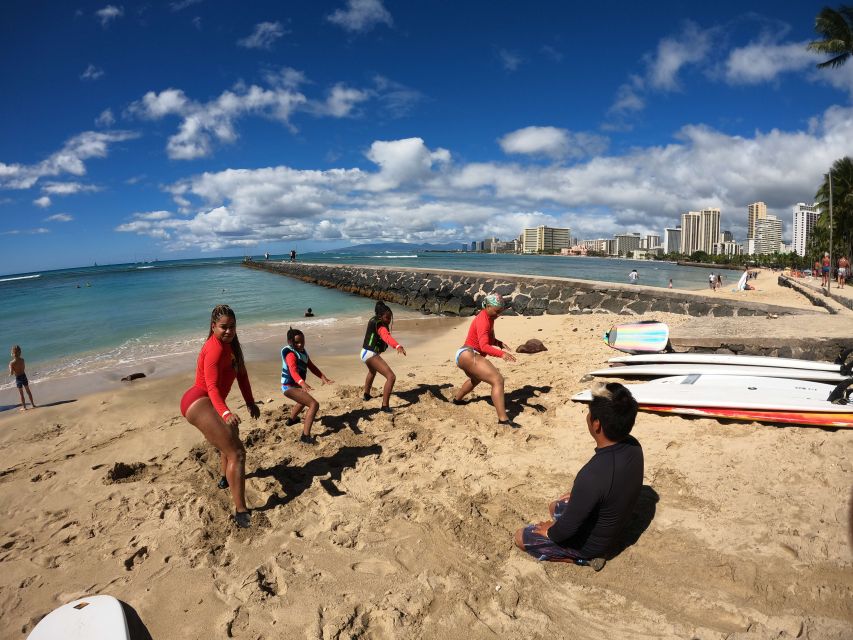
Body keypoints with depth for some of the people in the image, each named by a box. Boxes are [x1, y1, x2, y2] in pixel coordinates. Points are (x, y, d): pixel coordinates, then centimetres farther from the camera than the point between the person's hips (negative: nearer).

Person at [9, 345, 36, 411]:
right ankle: (33, 404, 24)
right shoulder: (22, 359, -6)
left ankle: (24, 407, 17)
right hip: (24, 376, 4)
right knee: (28, 391, 17)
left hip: (18, 378, -4)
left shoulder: (12, 363, -19)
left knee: (21, 393, 8)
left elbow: (11, 373, -16)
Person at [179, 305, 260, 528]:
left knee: (231, 434, 35)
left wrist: (250, 402, 6)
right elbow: (212, 386, -29)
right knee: (237, 452, -18)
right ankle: (241, 511, -19)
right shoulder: (215, 348, -20)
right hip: (198, 401, -11)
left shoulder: (230, 344, 10)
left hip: (206, 402, 11)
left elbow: (241, 373, 11)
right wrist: (226, 413, -44)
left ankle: (226, 478, 59)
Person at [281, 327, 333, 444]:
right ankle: (305, 436, -26)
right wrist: (302, 383, -61)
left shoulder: (302, 351, 3)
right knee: (314, 405, -22)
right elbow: (293, 371, -43)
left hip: (295, 385, 10)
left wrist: (323, 377, -11)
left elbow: (311, 366, 4)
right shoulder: (291, 355, -25)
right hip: (290, 387, -10)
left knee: (304, 401, 39)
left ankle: (291, 420, 64)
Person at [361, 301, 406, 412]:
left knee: (372, 372, 40)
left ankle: (366, 395, 60)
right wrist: (398, 346, -64)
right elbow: (387, 337, -46)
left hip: (365, 353, 11)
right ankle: (385, 406, -24)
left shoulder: (374, 320, 6)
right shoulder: (380, 326, -23)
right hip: (371, 354, -11)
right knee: (391, 377, -20)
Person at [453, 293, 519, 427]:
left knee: (475, 379, 40)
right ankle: (503, 419, -30)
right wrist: (501, 354, -47)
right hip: (468, 355, -11)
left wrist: (499, 343, 0)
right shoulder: (483, 320, -20)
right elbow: (484, 346, -32)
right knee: (498, 380, -24)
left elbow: (489, 338, 20)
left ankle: (457, 399, 61)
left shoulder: (489, 317, 11)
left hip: (464, 356, 11)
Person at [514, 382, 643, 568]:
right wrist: (577, 495, 10)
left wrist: (550, 532, -7)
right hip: (611, 530, 7)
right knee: (555, 507, 29)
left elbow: (567, 529, -28)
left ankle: (583, 558, 5)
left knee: (521, 537, 9)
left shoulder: (592, 476, -41)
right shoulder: (633, 446, -18)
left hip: (590, 544, -7)